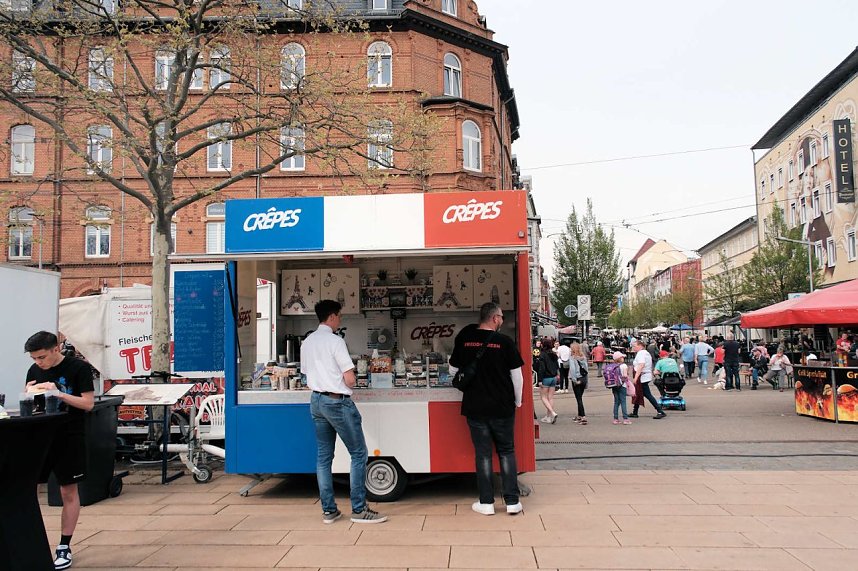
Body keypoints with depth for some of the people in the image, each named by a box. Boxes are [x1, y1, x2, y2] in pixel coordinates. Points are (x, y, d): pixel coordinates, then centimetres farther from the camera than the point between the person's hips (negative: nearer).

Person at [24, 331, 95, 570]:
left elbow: (88, 403, -12)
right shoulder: (34, 371, 6)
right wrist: (30, 393, -9)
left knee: (68, 491, 3)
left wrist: (57, 392, -21)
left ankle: (64, 548, 14)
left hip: (69, 436, -4)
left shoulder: (79, 368, -9)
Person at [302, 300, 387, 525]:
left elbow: (308, 373, 15)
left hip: (316, 401, 8)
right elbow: (350, 380, -16)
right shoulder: (335, 341, -14)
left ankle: (328, 510, 15)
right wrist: (351, 378, 4)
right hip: (337, 402, -8)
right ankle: (359, 509, 3)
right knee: (358, 454, 1)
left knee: (323, 456, 10)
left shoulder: (307, 343, 10)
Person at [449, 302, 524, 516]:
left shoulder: (464, 339, -3)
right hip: (502, 407, -1)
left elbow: (453, 371, 7)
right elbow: (516, 375, -5)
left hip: (474, 407, 1)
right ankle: (512, 501, 13)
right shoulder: (505, 342, -10)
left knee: (483, 453, 9)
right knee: (506, 452, 12)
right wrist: (517, 401, 9)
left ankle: (486, 502, 13)